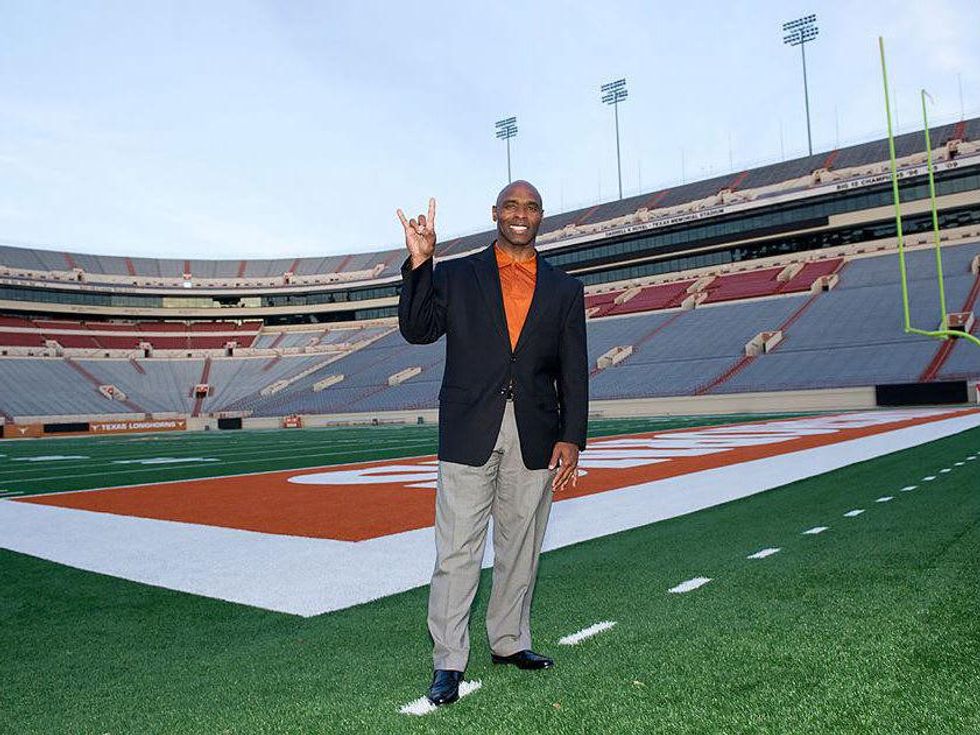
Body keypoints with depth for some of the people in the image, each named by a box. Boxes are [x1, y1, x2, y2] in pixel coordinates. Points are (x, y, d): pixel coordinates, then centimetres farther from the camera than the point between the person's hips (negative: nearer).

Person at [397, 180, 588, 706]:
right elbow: (417, 330, -5)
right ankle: (449, 662, 12)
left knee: (520, 547, 14)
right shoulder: (455, 275, 7)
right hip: (469, 433, -2)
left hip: (535, 437, 2)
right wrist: (419, 263, -15)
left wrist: (571, 438, -3)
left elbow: (574, 373, 6)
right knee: (457, 550, 1)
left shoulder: (564, 290, 10)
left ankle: (509, 641, 32)